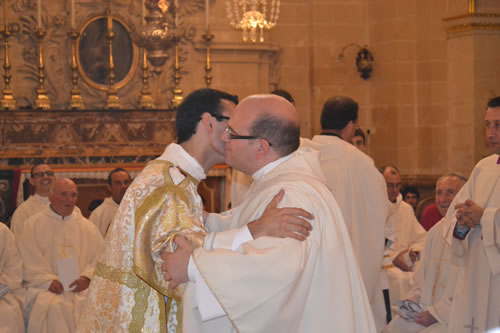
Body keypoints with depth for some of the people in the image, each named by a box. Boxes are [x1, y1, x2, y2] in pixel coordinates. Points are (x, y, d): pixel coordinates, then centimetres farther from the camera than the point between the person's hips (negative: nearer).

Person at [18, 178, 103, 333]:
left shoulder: (87, 227, 17)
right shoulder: (33, 225, 9)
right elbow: (29, 261, 0)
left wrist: (87, 277, -9)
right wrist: (48, 281, -15)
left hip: (80, 287, 2)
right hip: (44, 287, -2)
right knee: (55, 306, -35)